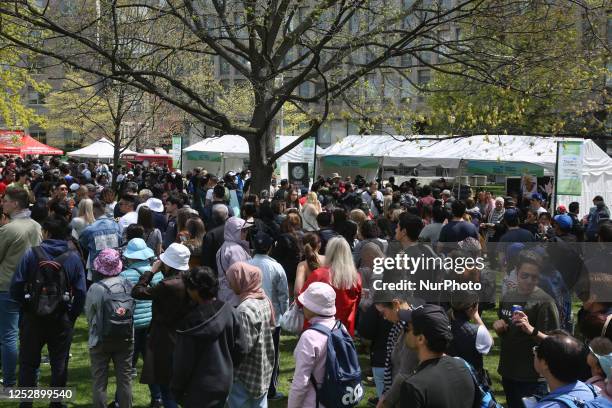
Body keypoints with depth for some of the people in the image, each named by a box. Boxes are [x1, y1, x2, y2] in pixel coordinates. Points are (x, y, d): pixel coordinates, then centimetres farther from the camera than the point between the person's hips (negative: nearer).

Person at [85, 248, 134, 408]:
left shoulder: (95, 289, -16)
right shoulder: (127, 284, -9)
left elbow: (89, 315, -4)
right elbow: (132, 310, -1)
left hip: (100, 341, -3)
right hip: (125, 339, 3)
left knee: (99, 381, 8)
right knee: (125, 379, 13)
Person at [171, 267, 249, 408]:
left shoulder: (191, 322, -21)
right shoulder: (230, 312, -7)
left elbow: (183, 362, -14)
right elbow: (241, 350, -1)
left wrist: (176, 388, 0)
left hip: (200, 389, -5)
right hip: (224, 383, 5)